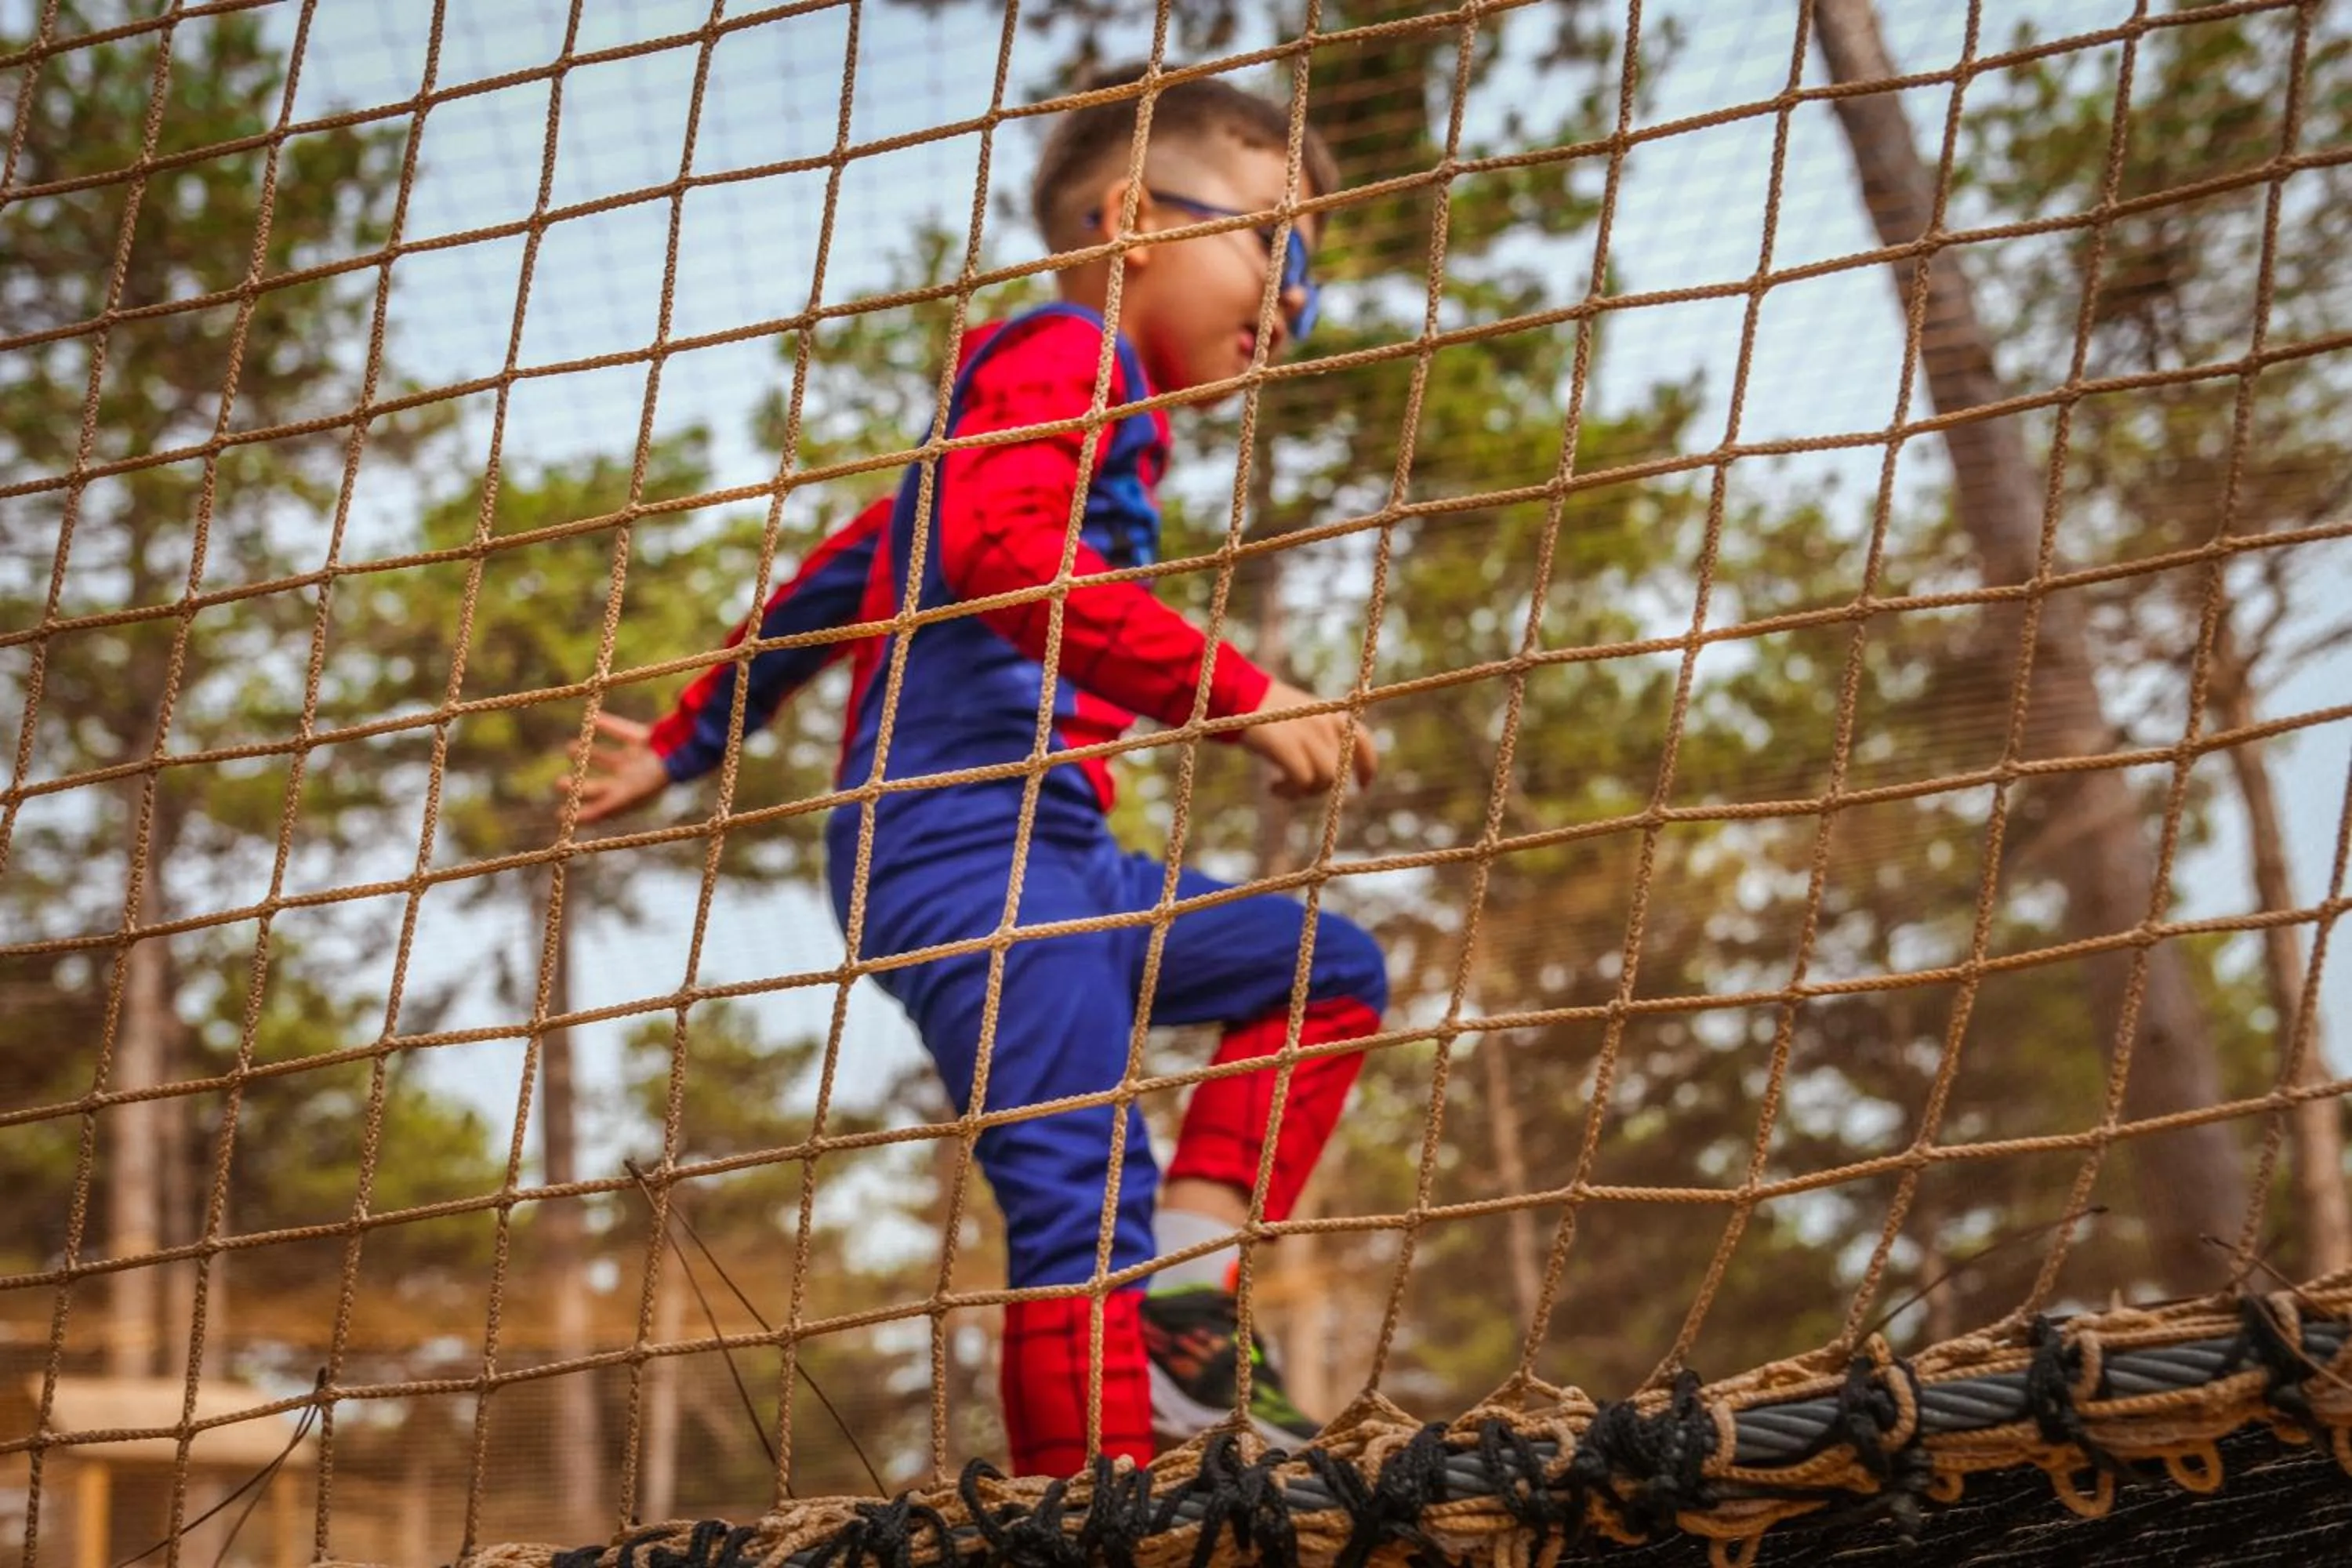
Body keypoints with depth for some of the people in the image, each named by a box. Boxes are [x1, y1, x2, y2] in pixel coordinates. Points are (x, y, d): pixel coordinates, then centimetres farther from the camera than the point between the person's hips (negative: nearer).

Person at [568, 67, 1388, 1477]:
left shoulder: (1077, 398, 29)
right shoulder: (1066, 356, -3)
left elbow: (840, 576, 34)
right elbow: (1004, 549, -24)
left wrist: (688, 742, 42)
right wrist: (1237, 692, -25)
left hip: (1050, 857, 10)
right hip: (974, 842, -10)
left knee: (1330, 968, 12)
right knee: (1082, 1189, -18)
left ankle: (1182, 1297, 0)